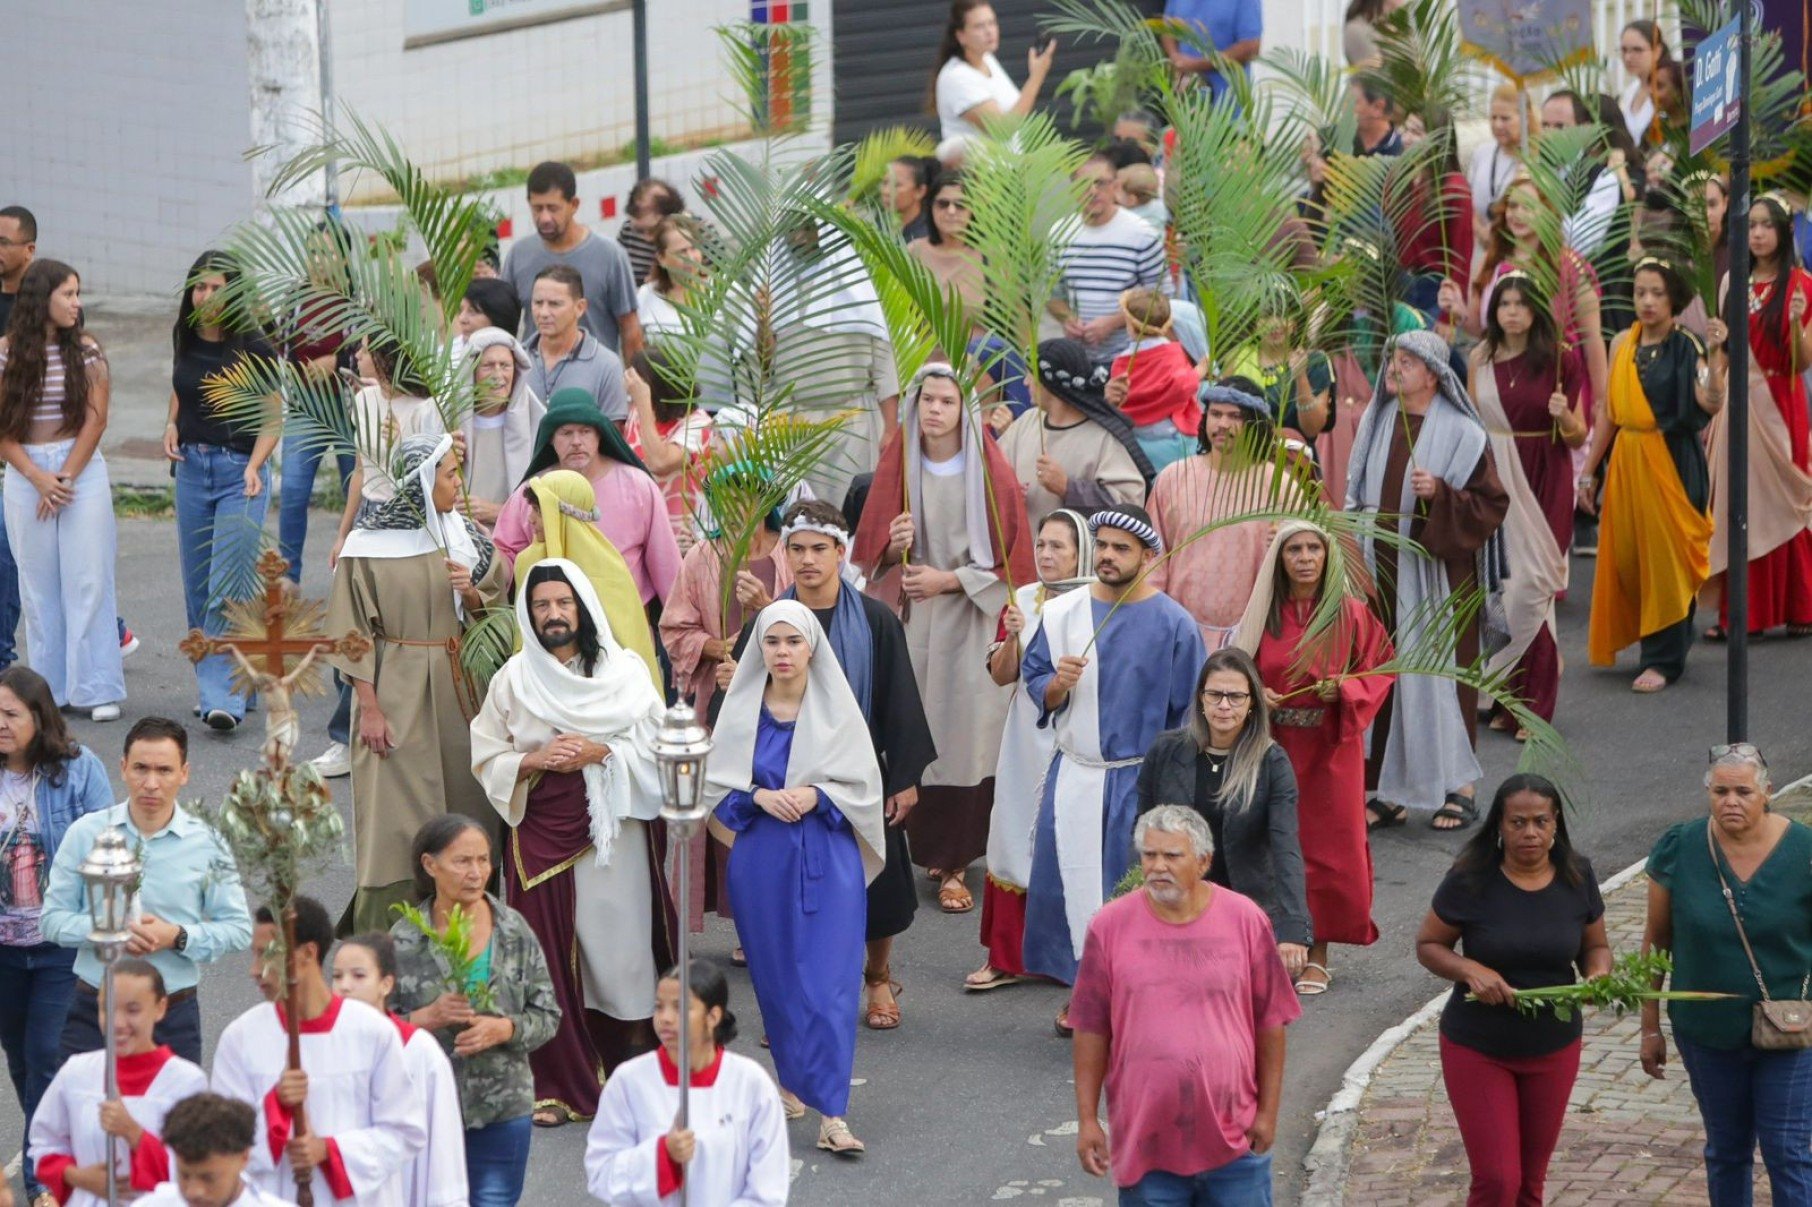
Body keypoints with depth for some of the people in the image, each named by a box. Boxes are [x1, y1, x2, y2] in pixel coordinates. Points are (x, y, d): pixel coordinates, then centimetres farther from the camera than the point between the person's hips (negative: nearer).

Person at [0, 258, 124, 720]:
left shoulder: (86, 349, 1)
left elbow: (96, 419, -3)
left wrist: (65, 478, -8)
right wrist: (39, 478, -10)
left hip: (83, 470, -1)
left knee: (88, 581, -3)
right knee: (38, 583, 5)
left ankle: (97, 690, 0)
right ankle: (48, 689, 11)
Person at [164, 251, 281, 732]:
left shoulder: (254, 349, -10)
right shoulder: (186, 340, 6)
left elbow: (271, 420, -8)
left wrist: (254, 467, -23)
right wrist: (171, 426, 5)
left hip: (241, 470, -6)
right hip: (192, 468, 6)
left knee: (227, 589, -13)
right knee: (198, 589, 9)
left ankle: (225, 697, -15)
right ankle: (215, 685, 21)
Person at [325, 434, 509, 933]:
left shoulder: (460, 533, 6)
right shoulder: (367, 546, -8)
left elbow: (485, 606, 14)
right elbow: (354, 630, -7)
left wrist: (470, 591, -9)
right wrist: (369, 706, -11)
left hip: (456, 683, 5)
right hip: (397, 691, -5)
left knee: (464, 804, 6)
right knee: (397, 813, -3)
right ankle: (386, 932, 4)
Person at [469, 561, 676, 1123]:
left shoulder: (625, 671, 3)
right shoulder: (512, 680, 7)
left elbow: (655, 747, -1)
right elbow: (486, 759, 7)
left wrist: (597, 753, -15)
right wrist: (534, 761, -12)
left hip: (614, 830, -1)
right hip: (542, 832, 1)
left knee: (618, 945, 0)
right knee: (550, 956, -3)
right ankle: (558, 1083, 4)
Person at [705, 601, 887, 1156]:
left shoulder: (837, 709, -1)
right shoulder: (741, 709, 2)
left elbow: (863, 783, 1)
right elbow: (716, 783, 5)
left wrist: (816, 796, -15)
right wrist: (760, 797, -12)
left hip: (828, 860, -2)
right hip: (761, 860, 2)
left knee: (829, 982, -8)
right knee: (776, 978, 9)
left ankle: (832, 1114, -11)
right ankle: (791, 1079, 30)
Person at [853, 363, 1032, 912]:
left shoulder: (990, 474, -1)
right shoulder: (897, 469, 7)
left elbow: (1008, 557, -1)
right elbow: (871, 548, 11)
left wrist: (949, 580, -10)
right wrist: (892, 548, -11)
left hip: (971, 625, -2)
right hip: (911, 623, 2)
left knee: (965, 737, -7)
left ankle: (954, 863, -2)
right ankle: (919, 844, 7)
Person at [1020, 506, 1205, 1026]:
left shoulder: (1173, 623, -5)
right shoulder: (1062, 614, 3)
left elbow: (1189, 711, -1)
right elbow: (1034, 681, 9)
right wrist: (1057, 684, -15)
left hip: (1141, 781, -3)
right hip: (1073, 776, 3)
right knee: (1067, 881, 4)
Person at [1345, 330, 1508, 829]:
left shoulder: (1460, 432, -7)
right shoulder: (1378, 423, 9)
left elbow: (1492, 503, -8)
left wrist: (1440, 493, -20)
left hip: (1438, 572, -5)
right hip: (1383, 568, 5)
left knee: (1439, 671, -3)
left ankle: (1459, 788, 6)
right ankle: (1388, 792, 12)